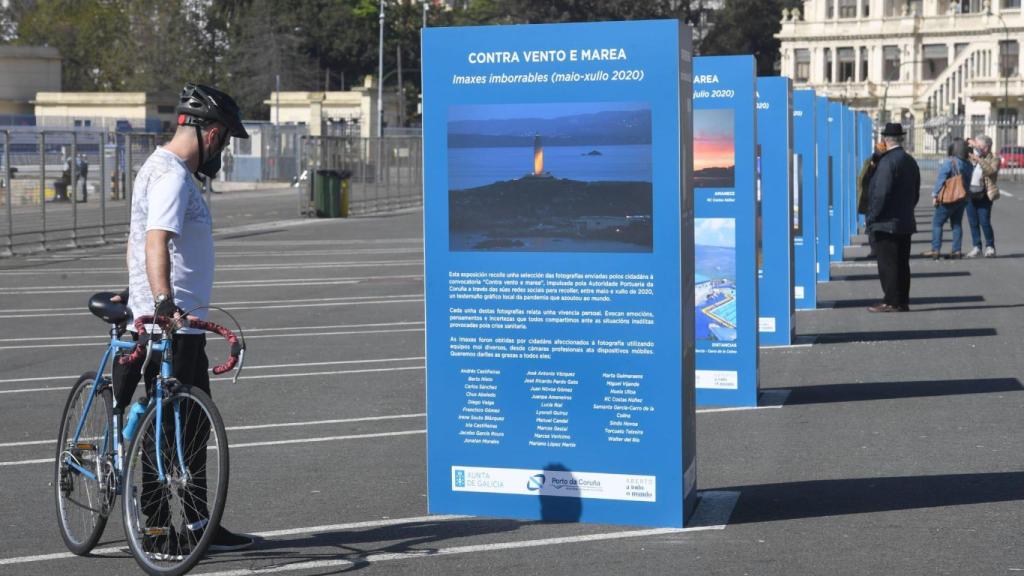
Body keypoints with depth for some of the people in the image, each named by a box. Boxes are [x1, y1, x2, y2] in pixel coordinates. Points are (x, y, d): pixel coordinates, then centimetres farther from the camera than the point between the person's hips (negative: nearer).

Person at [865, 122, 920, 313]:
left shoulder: (888, 161, -17)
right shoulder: (910, 161, 10)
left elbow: (881, 193, -20)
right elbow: (916, 192, 16)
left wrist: (872, 217, -11)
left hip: (887, 223, -8)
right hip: (906, 222, 8)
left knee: (887, 264, -4)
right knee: (901, 264, 11)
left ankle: (891, 302, -4)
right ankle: (902, 301, 14)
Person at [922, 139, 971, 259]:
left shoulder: (949, 162, -15)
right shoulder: (968, 165, 6)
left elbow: (941, 180, -16)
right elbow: (968, 182, 11)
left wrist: (935, 195, -12)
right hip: (963, 199, 7)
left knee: (937, 223, 0)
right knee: (957, 224, 14)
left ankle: (935, 250, -5)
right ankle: (957, 250, 12)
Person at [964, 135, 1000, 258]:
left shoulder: (994, 159, -2)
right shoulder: (974, 156, 13)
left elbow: (991, 170, -18)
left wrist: (979, 160, -26)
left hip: (984, 196, -5)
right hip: (971, 195, 5)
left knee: (985, 222, -8)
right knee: (973, 223, 6)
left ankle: (990, 247, 7)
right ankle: (977, 247, 13)